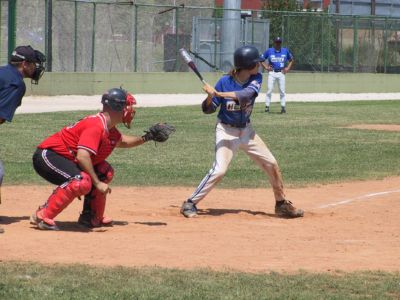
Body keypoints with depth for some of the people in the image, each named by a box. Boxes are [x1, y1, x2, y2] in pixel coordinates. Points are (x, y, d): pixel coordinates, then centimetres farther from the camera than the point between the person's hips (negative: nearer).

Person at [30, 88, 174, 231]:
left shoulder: (110, 130, 9)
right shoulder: (96, 126, -23)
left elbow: (122, 142, 34)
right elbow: (82, 156, -34)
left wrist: (145, 138, 19)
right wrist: (97, 183, -30)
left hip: (66, 159, 11)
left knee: (105, 172, 14)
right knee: (82, 181, -33)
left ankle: (92, 217, 17)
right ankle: (42, 216, -29)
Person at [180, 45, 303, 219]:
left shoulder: (256, 79, -9)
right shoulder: (225, 81, -16)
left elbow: (246, 94, -31)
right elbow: (208, 109, -10)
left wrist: (219, 94, -40)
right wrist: (210, 96, -32)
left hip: (246, 130, 5)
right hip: (226, 131, -5)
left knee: (271, 164, 5)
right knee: (219, 170, -20)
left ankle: (281, 204, 22)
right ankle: (190, 203, -10)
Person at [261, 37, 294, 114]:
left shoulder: (285, 51, 8)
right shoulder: (269, 51, 3)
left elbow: (291, 60, 20)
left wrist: (288, 68, 6)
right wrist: (266, 67, -1)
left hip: (281, 73, 1)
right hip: (272, 72, -1)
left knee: (282, 91, -2)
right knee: (269, 90, -7)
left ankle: (283, 107, 2)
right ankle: (267, 106, -3)